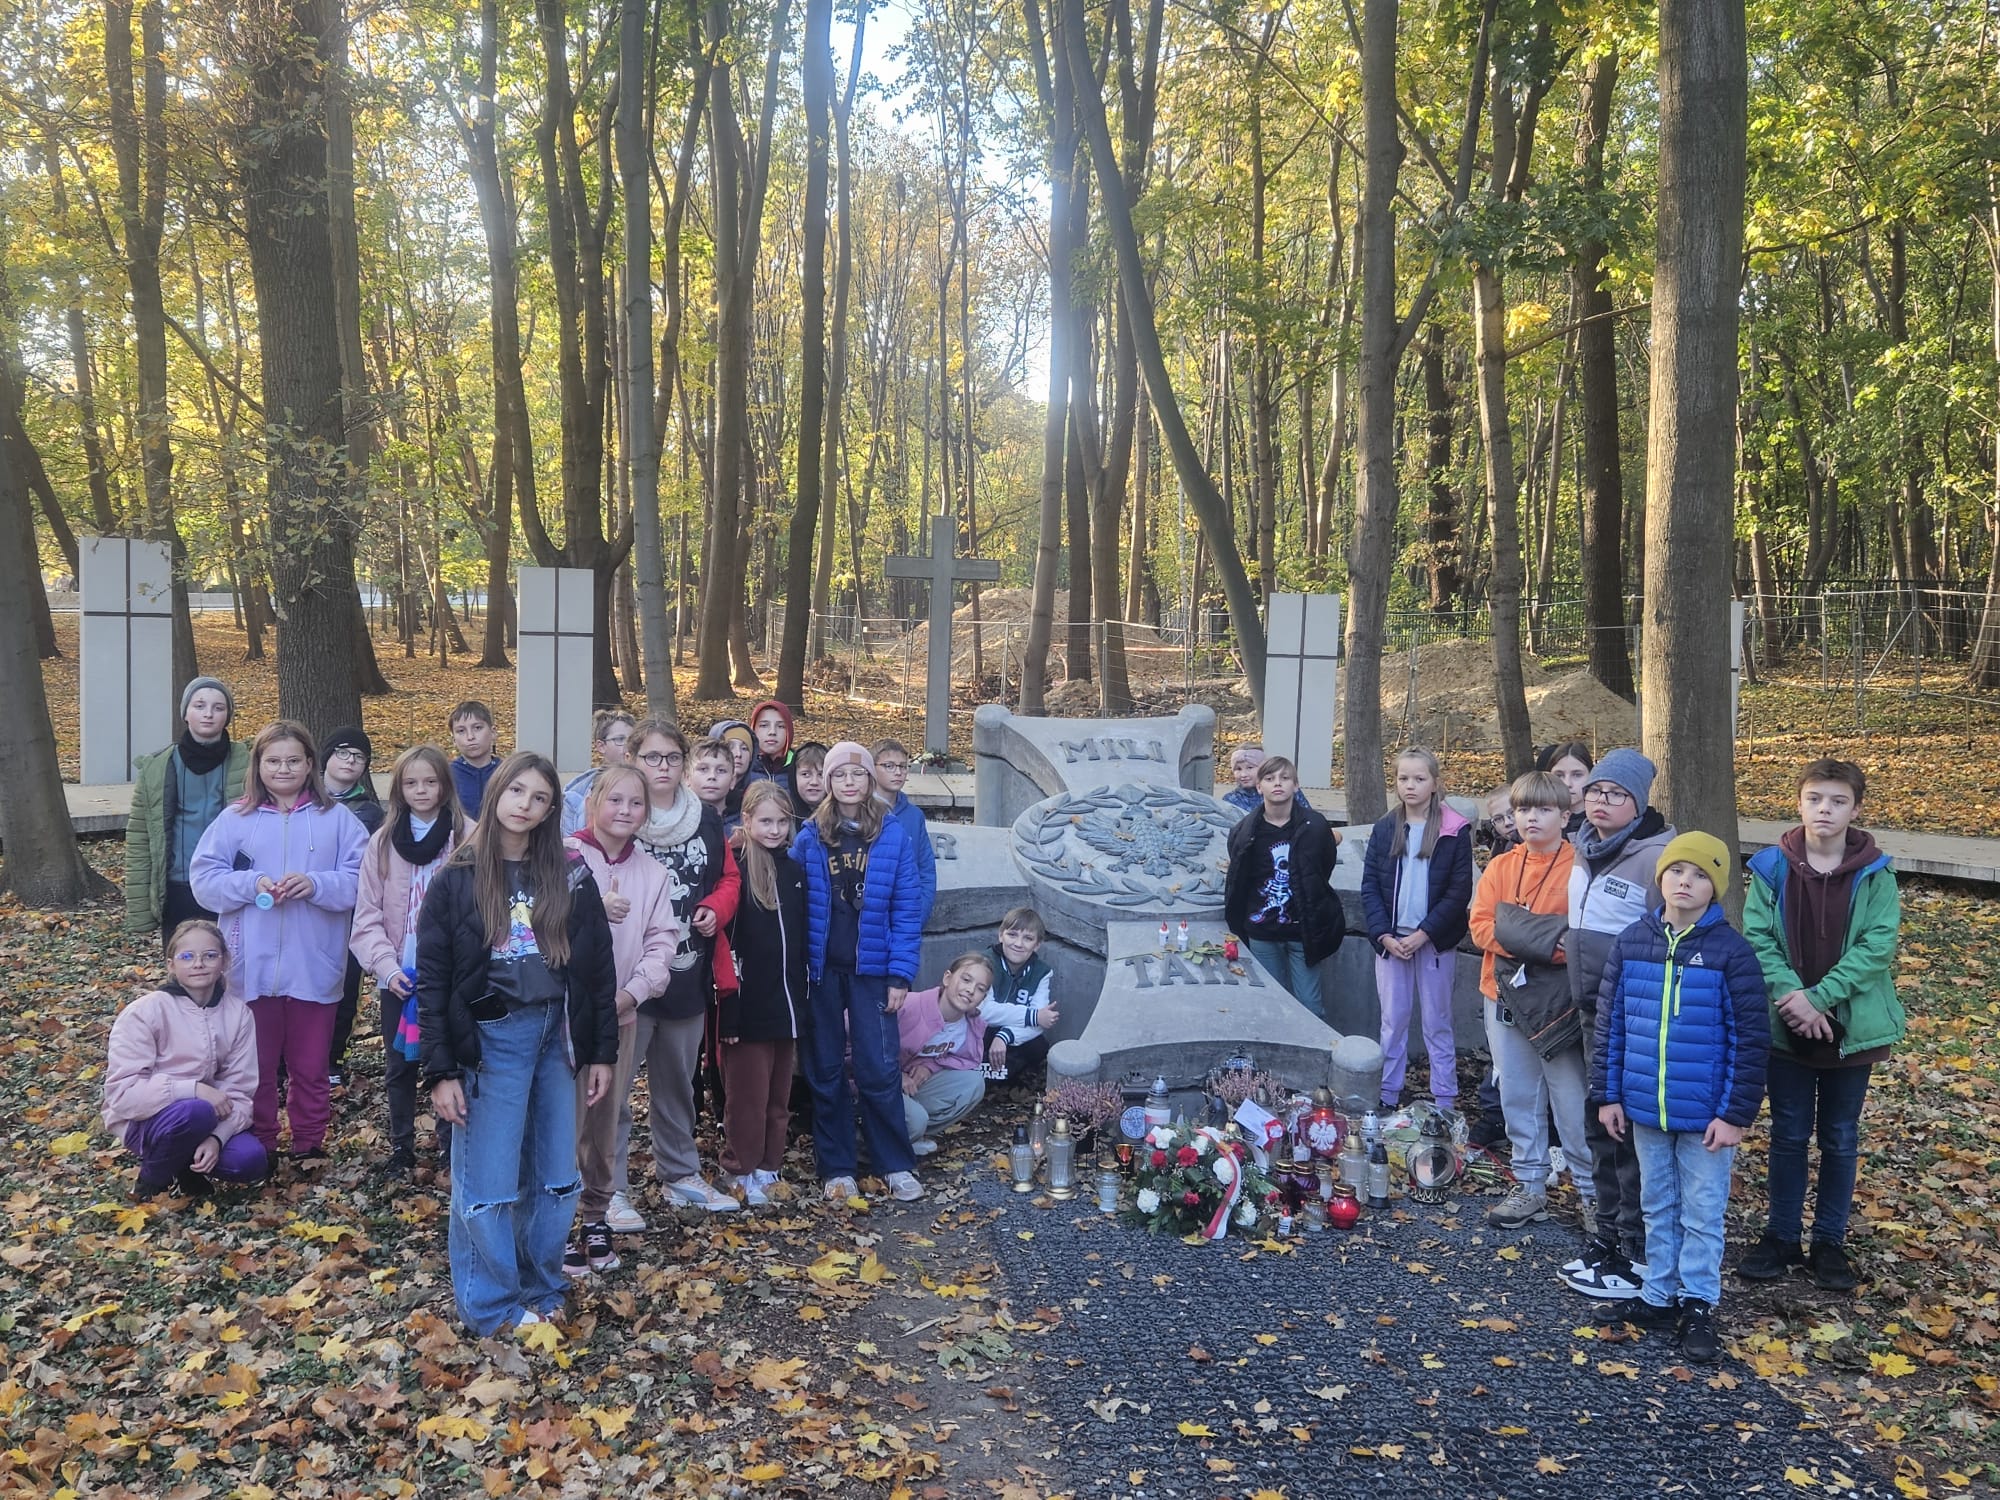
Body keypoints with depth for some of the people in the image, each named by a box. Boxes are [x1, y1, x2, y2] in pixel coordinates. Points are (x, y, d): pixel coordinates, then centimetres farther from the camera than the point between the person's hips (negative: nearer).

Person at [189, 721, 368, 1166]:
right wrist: (251, 884, -17)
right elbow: (203, 878, -1)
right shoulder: (235, 819, 3)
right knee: (255, 1065, 11)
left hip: (314, 969, 0)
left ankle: (310, 1144, 25)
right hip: (253, 970, 0)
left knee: (310, 1066, 11)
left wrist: (315, 884, -20)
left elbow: (359, 880, -4)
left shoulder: (336, 819, 2)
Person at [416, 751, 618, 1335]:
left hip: (556, 1035, 3)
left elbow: (598, 965, 6)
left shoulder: (570, 876, 4)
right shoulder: (457, 880, -3)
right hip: (490, 1039, -3)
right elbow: (432, 981, -4)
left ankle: (540, 1292, 26)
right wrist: (441, 1071, -8)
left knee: (555, 1178, 10)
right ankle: (493, 1308, 15)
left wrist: (602, 1052, 4)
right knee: (487, 1184, 1)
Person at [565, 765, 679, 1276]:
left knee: (605, 1121, 13)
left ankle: (596, 1216, 27)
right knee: (565, 1121, -3)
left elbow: (662, 943, 4)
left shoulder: (653, 873, 8)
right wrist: (594, 911, -26)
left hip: (621, 1013, 5)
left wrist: (630, 993, -8)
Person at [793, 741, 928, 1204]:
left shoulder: (893, 836, 0)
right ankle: (836, 1169, 18)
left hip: (871, 969, -1)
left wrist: (900, 974, -7)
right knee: (826, 1071, 8)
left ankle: (897, 1165, 12)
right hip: (822, 970, 2)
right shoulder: (809, 838, 3)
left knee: (879, 1070, -2)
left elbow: (906, 908, -2)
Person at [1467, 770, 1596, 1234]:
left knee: (1573, 1101, -2)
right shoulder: (1500, 867, 9)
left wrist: (1539, 944, -21)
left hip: (1560, 1002, -5)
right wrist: (1529, 941, -15)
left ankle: (1593, 1191, 12)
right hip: (1505, 999, 5)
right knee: (1519, 1097, 12)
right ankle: (1529, 1187, 24)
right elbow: (1480, 923, -1)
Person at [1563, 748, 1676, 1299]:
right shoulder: (1583, 850, 9)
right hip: (1594, 1016, 8)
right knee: (1599, 1127, 16)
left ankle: (1639, 1254, 10)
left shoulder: (1656, 857, -17)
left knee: (1633, 1133, -1)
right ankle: (1607, 1237, 29)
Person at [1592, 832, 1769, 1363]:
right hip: (1644, 1110, 4)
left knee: (1701, 1214, 9)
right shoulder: (1632, 942, -1)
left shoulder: (1731, 951, -12)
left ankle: (1698, 1307, 21)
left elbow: (1750, 1038, -10)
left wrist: (1736, 1114, -11)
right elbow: (1611, 1023, 5)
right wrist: (1608, 1094, 5)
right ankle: (1658, 1297, 29)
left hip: (1705, 1115, -4)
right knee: (1658, 1209, 17)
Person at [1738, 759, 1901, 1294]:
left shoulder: (1875, 873, -6)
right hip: (1784, 1026, 0)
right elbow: (1757, 939, -8)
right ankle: (1781, 1236, 23)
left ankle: (1830, 1242, 24)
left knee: (1841, 1139, 11)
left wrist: (1818, 998, -20)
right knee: (1789, 1134, 11)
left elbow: (1877, 946, -13)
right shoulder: (1771, 868, -5)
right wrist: (1792, 997, -21)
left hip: (1851, 1025, 0)